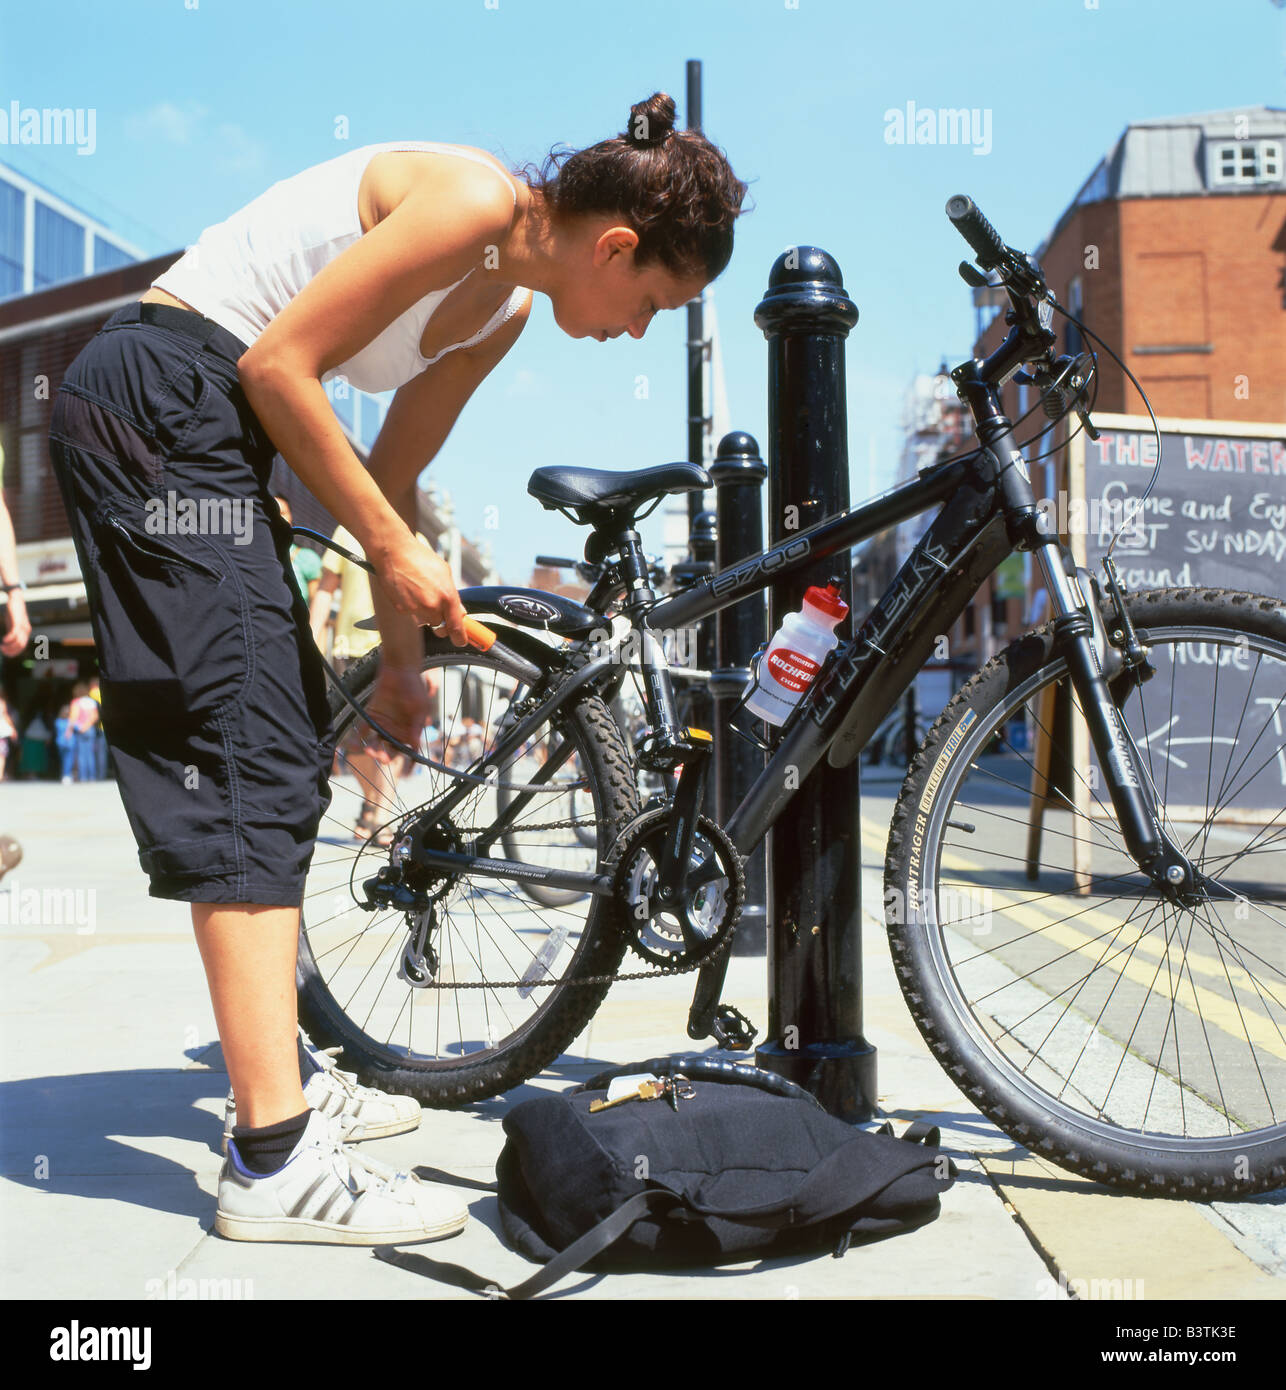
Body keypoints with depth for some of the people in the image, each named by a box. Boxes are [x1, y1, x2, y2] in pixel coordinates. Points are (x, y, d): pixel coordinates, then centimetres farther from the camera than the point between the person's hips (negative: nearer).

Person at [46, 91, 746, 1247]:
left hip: (207, 426, 10)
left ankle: (278, 1084, 21)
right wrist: (397, 548, -13)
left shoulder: (503, 307, 12)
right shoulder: (475, 199, -15)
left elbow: (391, 477, 17)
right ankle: (274, 1163, -14)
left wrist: (402, 662, 20)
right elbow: (279, 365, -19)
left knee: (289, 749, 10)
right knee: (247, 748, -16)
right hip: (153, 400, -10)